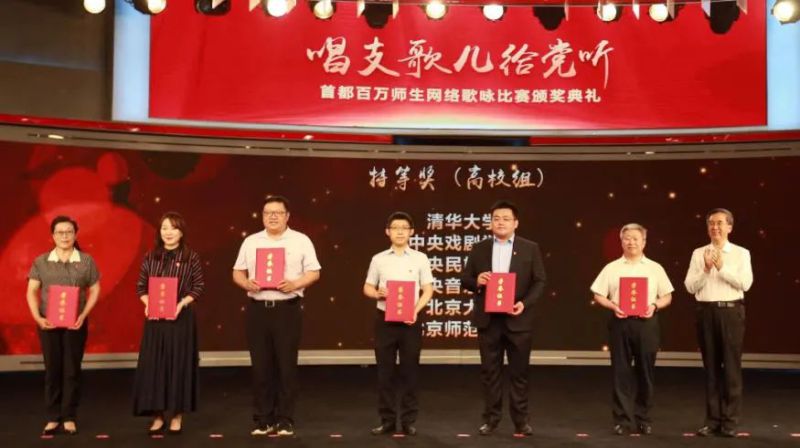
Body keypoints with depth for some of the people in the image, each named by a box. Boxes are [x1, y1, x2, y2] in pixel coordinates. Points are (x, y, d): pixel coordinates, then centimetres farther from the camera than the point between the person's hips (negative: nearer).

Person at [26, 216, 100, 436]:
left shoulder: (86, 261, 2)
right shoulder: (41, 261, 4)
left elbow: (94, 290, 4)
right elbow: (32, 291, 2)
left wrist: (83, 315, -9)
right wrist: (37, 317, -12)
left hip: (75, 323, 0)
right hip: (48, 323, 1)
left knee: (72, 370, 4)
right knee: (52, 369, 5)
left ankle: (69, 417, 12)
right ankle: (53, 417, 13)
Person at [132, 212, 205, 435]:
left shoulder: (191, 257, 0)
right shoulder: (150, 257, 7)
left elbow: (199, 287, -2)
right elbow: (140, 286, 9)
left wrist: (181, 304, -15)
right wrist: (148, 304, -9)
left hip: (182, 317, -2)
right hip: (154, 317, 3)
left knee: (179, 365, 2)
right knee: (153, 365, 2)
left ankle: (177, 415, 12)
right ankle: (157, 415, 11)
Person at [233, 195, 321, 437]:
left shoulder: (301, 241, 4)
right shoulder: (250, 242, 11)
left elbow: (314, 272, 1)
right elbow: (237, 272, 13)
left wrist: (294, 284, -16)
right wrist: (246, 283, -9)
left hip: (288, 309, -2)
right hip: (257, 309, 2)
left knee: (286, 365, 1)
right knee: (261, 366, 5)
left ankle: (285, 420, 10)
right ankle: (263, 419, 15)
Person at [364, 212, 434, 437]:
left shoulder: (420, 258, 2)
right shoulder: (378, 259, 5)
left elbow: (428, 290, 1)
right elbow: (367, 288, 11)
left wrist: (416, 309, -15)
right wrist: (377, 293, -12)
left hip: (410, 319, -1)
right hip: (384, 319, 1)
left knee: (410, 371, 3)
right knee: (384, 371, 5)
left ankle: (408, 420, 13)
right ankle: (387, 420, 14)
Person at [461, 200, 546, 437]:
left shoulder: (530, 248, 3)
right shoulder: (479, 248, 7)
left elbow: (539, 281, 0)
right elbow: (465, 278, 8)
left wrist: (525, 303, -15)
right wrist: (476, 280, -15)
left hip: (517, 318, -1)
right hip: (488, 319, 1)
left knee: (519, 371, 5)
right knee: (490, 371, 6)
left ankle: (521, 420, 15)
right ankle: (490, 419, 16)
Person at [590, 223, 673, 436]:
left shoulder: (655, 268, 8)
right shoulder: (611, 268, 6)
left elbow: (667, 297, 8)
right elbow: (598, 295, 5)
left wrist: (654, 305, -11)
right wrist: (613, 306, -12)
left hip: (646, 322, 1)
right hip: (620, 322, 0)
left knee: (645, 371, 5)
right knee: (621, 371, 1)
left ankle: (643, 418, 15)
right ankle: (622, 419, 6)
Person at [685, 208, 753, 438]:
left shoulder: (741, 253, 3)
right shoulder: (699, 253, 8)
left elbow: (745, 283, -10)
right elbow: (690, 286, 1)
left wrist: (722, 268, -18)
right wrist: (705, 270, -14)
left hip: (731, 311, -2)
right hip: (706, 311, 2)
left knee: (731, 366, 1)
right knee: (711, 366, 8)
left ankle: (730, 420, 8)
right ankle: (712, 419, 15)